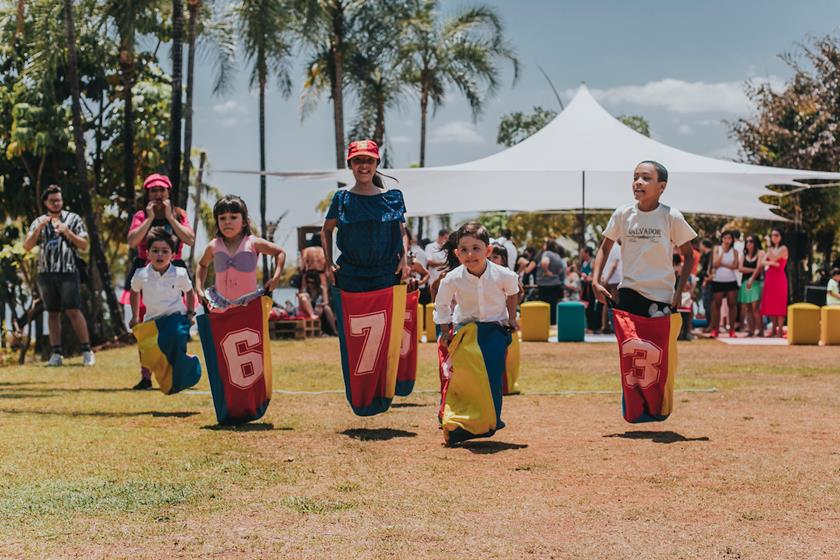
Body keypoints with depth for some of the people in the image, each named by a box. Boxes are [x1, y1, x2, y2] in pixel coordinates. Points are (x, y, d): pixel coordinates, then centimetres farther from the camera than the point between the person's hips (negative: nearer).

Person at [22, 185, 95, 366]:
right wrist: (39, 228, -10)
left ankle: (87, 351, -7)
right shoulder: (39, 222, 13)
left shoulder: (73, 219, 7)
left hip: (68, 271, -3)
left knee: (73, 311, -10)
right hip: (46, 273, 3)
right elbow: (27, 246, 4)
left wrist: (66, 231, -11)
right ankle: (56, 354, 8)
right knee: (53, 313, 5)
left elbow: (84, 245, 2)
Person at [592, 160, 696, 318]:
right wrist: (596, 281, -4)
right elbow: (604, 249, 10)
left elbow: (688, 256, 3)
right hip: (628, 293, 1)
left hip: (661, 297, -1)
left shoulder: (672, 217, -7)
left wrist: (679, 291, -7)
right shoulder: (622, 214, -2)